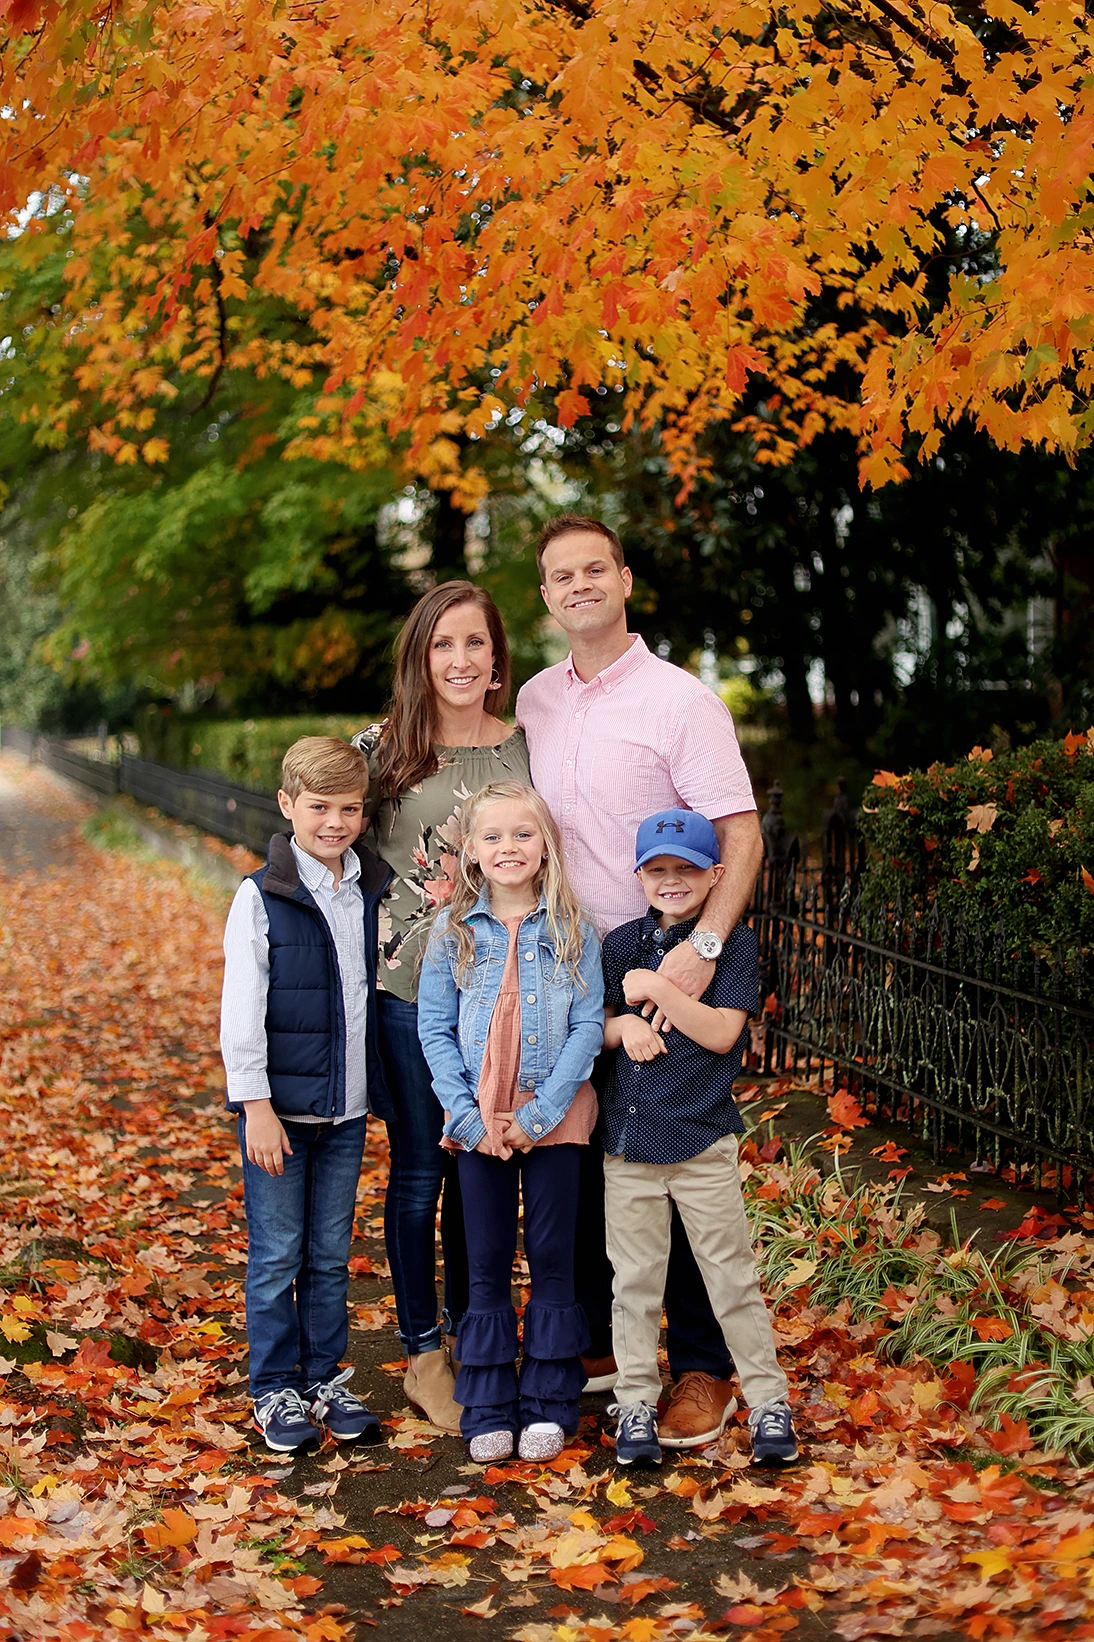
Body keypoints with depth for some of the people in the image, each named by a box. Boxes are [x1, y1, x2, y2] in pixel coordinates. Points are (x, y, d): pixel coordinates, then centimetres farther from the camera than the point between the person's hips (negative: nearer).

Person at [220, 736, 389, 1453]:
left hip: (347, 1105, 4)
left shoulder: (373, 891, 6)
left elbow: (388, 980, 18)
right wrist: (257, 1106, -13)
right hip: (281, 1105, -4)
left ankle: (326, 1377, 25)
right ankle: (276, 1388, 17)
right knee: (277, 1254, 4)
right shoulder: (262, 897, -9)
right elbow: (242, 1010, -11)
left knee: (332, 1253, 13)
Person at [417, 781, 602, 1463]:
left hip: (554, 1117, -1)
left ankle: (549, 1402, 19)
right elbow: (434, 1029, 0)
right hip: (480, 1121, 1)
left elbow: (589, 1027, -6)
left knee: (553, 1258, 6)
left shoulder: (573, 929, -3)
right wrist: (469, 1116, -10)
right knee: (488, 1263, 8)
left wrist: (540, 1113, -13)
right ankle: (488, 1406, 19)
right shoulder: (454, 931, 0)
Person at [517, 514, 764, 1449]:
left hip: (659, 971, -6)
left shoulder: (679, 699, -10)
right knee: (579, 1161, 12)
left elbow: (742, 835, -15)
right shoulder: (535, 702, 8)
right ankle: (599, 1340, 27)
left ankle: (704, 1368, 12)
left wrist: (703, 947, -26)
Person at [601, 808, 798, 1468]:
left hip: (702, 1139, -3)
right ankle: (636, 1402, 20)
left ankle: (769, 1400, 13)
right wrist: (623, 1024, -9)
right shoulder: (622, 944, 8)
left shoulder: (733, 944, -4)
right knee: (635, 1278, 9)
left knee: (732, 1273, 2)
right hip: (627, 1134, 4)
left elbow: (722, 1032, -12)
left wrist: (658, 990, -18)